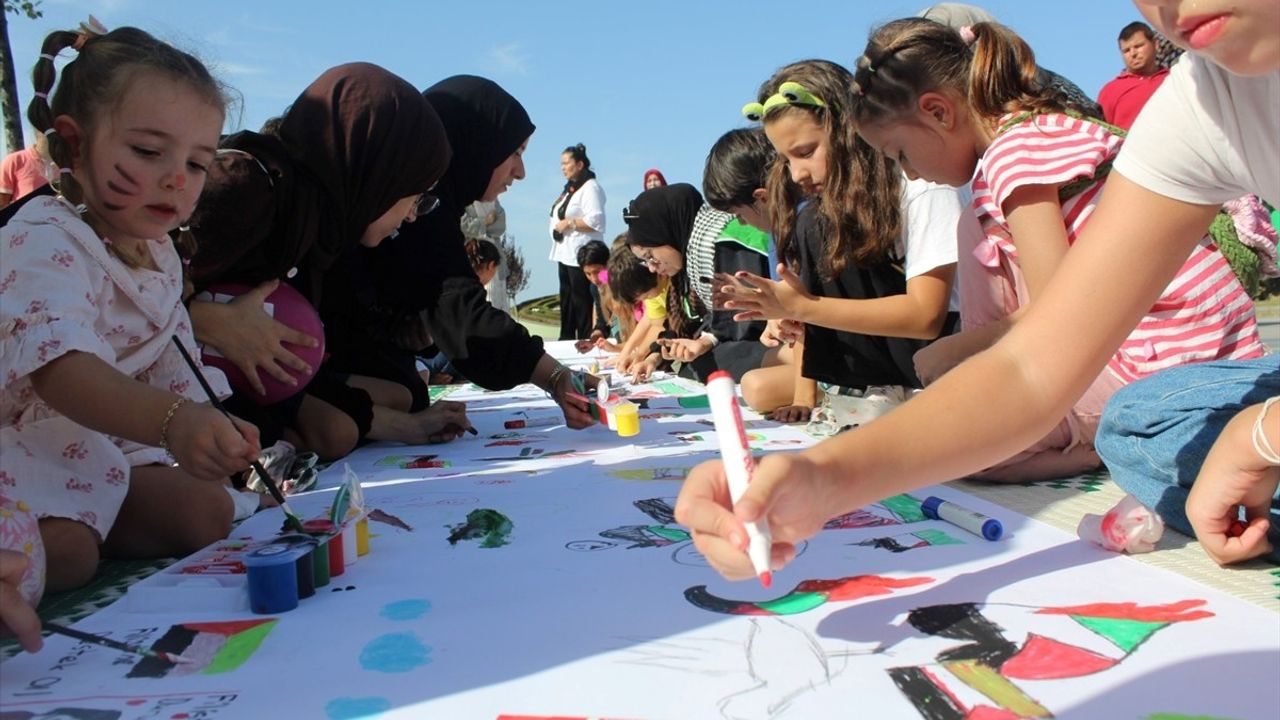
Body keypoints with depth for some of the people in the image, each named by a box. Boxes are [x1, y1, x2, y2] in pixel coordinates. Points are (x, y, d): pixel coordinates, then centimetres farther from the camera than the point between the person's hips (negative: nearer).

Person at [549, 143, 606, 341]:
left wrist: (568, 223, -18)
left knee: (581, 302, -8)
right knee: (566, 301, 16)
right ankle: (566, 340, 25)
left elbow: (595, 222, -22)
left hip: (581, 256, -10)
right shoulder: (570, 188, 19)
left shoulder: (590, 188, -11)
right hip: (566, 254, 10)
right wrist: (557, 223, 12)